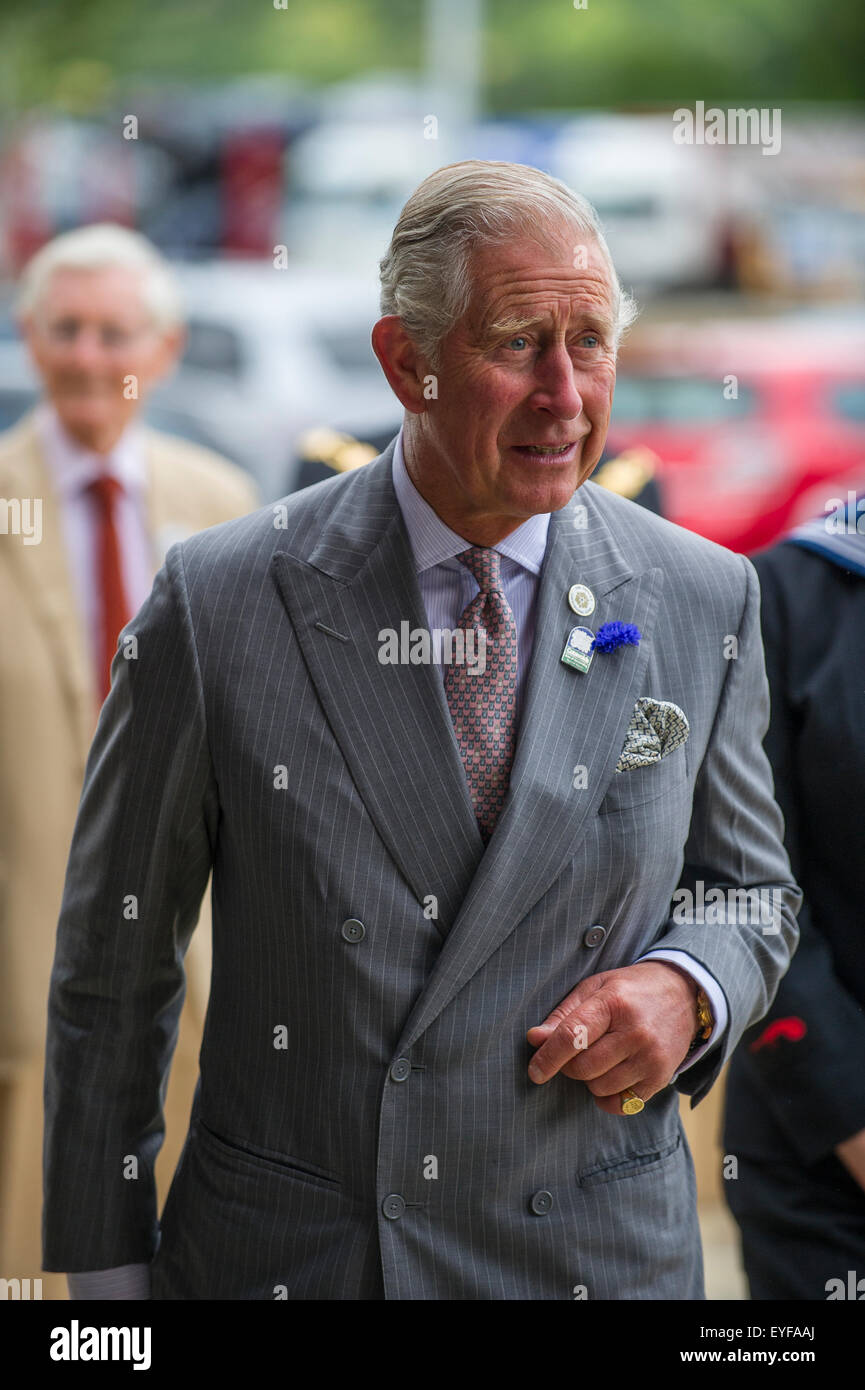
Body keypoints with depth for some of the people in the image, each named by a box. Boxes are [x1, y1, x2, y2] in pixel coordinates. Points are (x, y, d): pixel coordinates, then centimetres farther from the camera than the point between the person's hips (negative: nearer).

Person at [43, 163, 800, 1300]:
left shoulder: (704, 600, -3)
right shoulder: (218, 603, -9)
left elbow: (749, 894, 10)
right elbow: (114, 963, -2)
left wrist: (684, 989, -12)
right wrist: (109, 1271, -1)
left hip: (597, 1252, 2)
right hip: (278, 1253, -1)